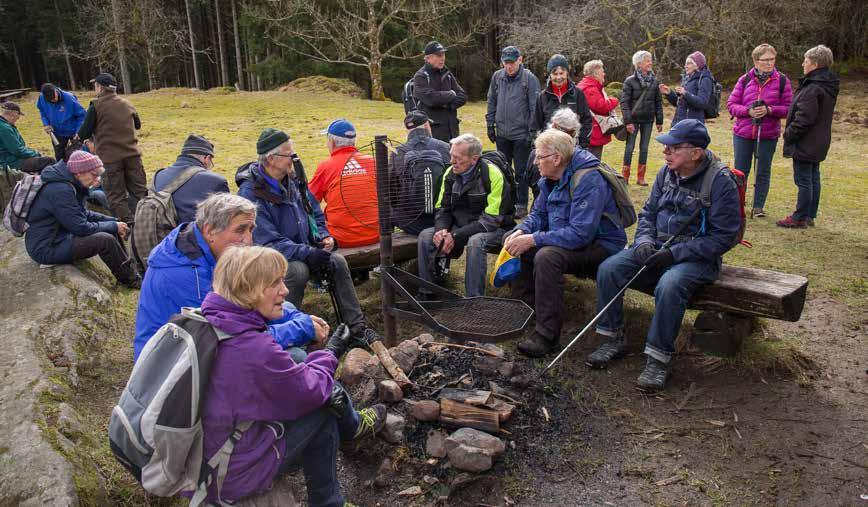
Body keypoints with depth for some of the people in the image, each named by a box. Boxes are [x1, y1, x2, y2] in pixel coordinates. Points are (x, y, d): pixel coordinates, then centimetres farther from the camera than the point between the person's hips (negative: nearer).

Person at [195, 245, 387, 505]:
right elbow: (311, 391, -14)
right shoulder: (255, 349, -31)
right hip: (231, 478, -8)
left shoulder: (209, 324, -4)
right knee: (323, 410, 2)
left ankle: (353, 425, 33)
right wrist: (330, 353, 3)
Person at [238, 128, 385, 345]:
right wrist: (307, 253, -30)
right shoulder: (250, 194, -18)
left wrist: (323, 236, -4)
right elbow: (267, 242, -24)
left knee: (337, 261, -14)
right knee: (298, 270, -35)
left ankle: (356, 326, -7)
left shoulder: (292, 180, 7)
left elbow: (315, 214, 17)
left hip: (302, 251, 7)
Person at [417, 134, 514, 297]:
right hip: (459, 226, 6)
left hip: (493, 229, -6)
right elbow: (442, 208, 8)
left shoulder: (492, 175, -18)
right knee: (425, 236, -15)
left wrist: (456, 236, -25)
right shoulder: (450, 173, 1)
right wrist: (441, 230, -16)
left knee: (475, 242, -37)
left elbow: (492, 219, -21)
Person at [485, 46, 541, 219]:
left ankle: (521, 205, 13)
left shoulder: (529, 78, -10)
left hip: (521, 134, -5)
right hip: (502, 133, 5)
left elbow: (535, 107, -10)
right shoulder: (497, 76, 4)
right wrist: (490, 125, 9)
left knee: (521, 171, 3)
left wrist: (532, 132, -12)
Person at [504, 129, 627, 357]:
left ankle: (547, 335, -25)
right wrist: (521, 231, -12)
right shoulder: (551, 178, 4)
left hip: (599, 244, -9)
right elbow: (538, 215, 11)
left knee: (547, 256, -35)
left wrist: (534, 240, -31)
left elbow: (580, 234, -32)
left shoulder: (588, 181, -25)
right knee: (511, 240, 0)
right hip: (566, 238, 10)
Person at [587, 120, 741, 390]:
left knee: (669, 286, -36)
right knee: (608, 269, -14)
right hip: (658, 247, 6)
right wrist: (644, 241, -7)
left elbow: (723, 236, -15)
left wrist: (675, 253, -22)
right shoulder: (667, 173, 4)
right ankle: (614, 339, -1)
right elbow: (648, 212, 14)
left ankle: (659, 359, -20)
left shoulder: (721, 182, -14)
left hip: (697, 256, -6)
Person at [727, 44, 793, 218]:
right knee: (740, 171, 8)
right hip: (743, 133, 1)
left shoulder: (782, 81, 0)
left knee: (763, 172, 7)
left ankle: (758, 207, 17)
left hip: (768, 135, -1)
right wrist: (748, 111, -16)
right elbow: (731, 104, 1)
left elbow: (788, 108, -2)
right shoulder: (745, 80, 3)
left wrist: (769, 110, -19)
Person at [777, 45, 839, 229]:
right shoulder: (828, 86, 11)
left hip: (805, 144, -10)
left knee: (803, 181, -3)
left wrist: (788, 134, -11)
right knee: (813, 179, 15)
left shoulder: (812, 89, -21)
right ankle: (810, 216, 23)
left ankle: (799, 218, 4)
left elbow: (804, 119, -24)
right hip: (818, 144, 10)